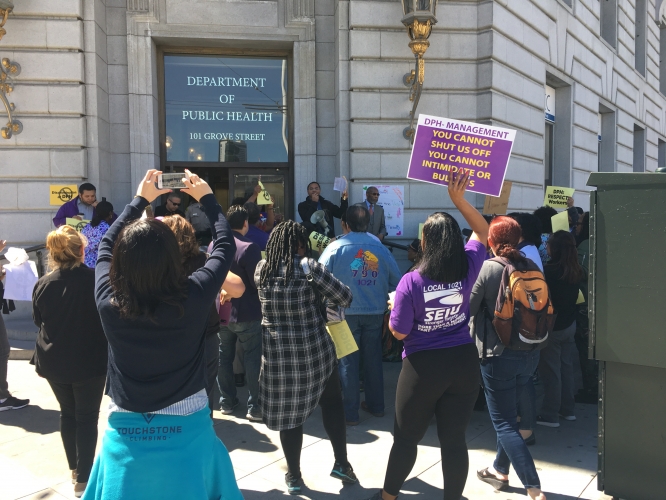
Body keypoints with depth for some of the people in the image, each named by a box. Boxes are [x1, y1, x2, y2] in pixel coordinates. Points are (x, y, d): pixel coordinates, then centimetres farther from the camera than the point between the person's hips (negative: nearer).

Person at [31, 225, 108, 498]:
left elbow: (38, 321, 8)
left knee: (67, 414, 20)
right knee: (87, 417, 8)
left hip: (54, 362, 4)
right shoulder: (96, 280, -20)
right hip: (89, 361, -4)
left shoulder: (43, 284, -8)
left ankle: (75, 467, 35)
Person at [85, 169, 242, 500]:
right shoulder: (193, 298, -20)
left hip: (126, 432, 1)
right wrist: (207, 198, 10)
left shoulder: (108, 302, -15)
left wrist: (140, 200, 15)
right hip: (188, 430, -1)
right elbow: (225, 246, -2)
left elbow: (107, 246, 6)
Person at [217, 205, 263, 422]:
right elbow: (258, 281, -17)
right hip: (246, 313, -6)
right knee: (253, 359, 3)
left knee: (224, 357, 15)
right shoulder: (249, 247, -19)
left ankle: (226, 402, 24)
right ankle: (254, 407, 6)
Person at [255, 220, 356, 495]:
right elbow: (345, 297, -10)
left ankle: (294, 476, 23)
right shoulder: (308, 267, -10)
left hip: (277, 353, 2)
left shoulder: (261, 270, 2)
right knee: (332, 402, 19)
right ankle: (341, 463, 23)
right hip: (314, 350, -2)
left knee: (288, 413, 12)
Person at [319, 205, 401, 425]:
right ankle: (376, 405, 28)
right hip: (375, 312, 3)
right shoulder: (381, 248, -1)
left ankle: (350, 412, 11)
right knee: (373, 359, 16)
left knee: (348, 362, 6)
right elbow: (397, 281, 0)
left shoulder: (335, 247, -9)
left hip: (346, 313, -3)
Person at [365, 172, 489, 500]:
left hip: (423, 366, -3)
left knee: (406, 437, 15)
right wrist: (459, 200, 6)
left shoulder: (411, 282, -19)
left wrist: (392, 310, 7)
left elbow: (399, 332, -11)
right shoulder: (468, 270, -8)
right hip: (464, 362, 3)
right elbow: (482, 231, 11)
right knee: (454, 439, 11)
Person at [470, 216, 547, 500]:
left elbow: (468, 309, -9)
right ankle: (500, 471, 38)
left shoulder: (487, 268, -15)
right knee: (508, 415, 23)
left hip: (498, 355, -6)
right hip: (529, 353, 6)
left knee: (504, 423, 3)